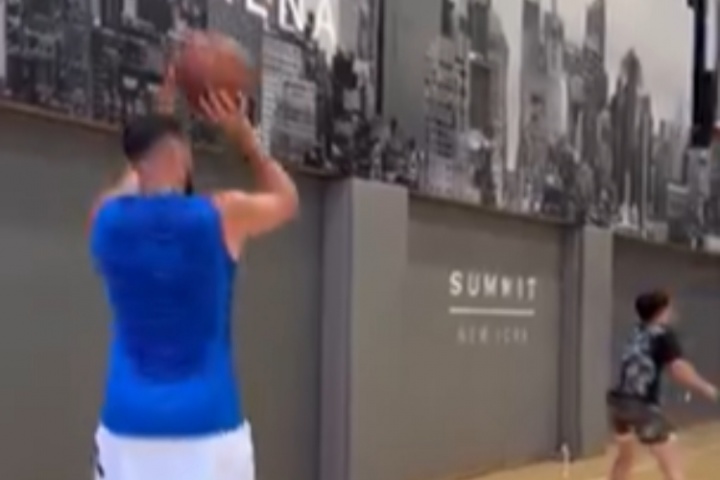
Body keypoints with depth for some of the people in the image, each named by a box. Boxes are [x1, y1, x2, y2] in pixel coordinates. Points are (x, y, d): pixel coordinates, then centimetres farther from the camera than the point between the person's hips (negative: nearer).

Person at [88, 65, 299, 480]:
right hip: (208, 421, -3)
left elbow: (136, 185, 29)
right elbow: (287, 200, 16)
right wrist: (244, 136, 17)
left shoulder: (107, 217, 2)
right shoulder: (223, 214, -7)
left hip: (127, 422, 3)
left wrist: (157, 118, 31)